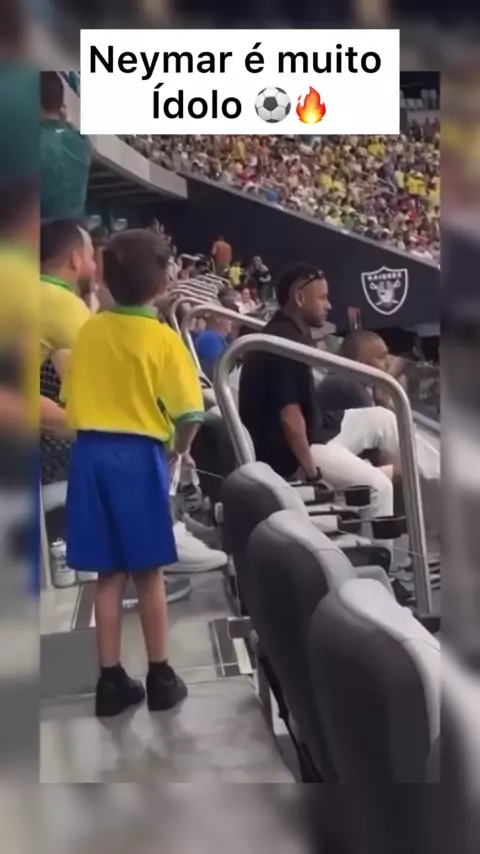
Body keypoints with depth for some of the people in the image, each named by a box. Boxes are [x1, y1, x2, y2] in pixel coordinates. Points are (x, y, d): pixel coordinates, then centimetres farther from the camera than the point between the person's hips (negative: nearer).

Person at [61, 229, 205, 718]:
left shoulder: (89, 331, 5)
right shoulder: (163, 339, -8)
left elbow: (70, 399, 10)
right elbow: (189, 415, -12)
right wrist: (177, 452, 5)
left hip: (91, 453, 4)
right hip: (139, 456, -4)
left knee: (109, 573, 10)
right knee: (147, 572, 8)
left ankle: (110, 679, 16)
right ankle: (160, 677, 17)